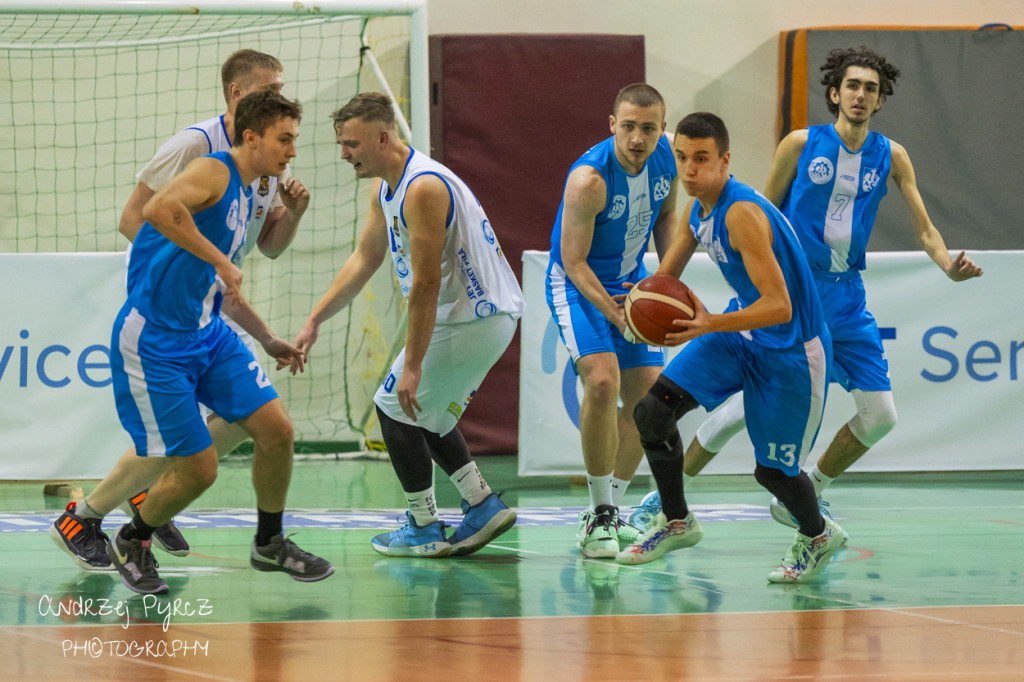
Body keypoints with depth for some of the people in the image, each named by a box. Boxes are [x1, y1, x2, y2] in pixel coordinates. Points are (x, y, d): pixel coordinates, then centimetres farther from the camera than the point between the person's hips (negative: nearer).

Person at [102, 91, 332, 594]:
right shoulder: (214, 171, -14)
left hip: (207, 335, 9)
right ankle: (130, 544, 21)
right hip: (153, 342, -9)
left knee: (276, 430, 1)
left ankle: (269, 544, 21)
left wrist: (266, 339, 30)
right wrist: (221, 261, -34)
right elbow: (159, 209, -37)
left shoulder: (245, 194, 15)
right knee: (197, 469, -6)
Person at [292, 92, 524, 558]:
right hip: (480, 312, 10)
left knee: (396, 405, 1)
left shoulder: (423, 188, -24)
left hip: (475, 318, -10)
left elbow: (426, 283, -25)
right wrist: (316, 319, 17)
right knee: (424, 410, 20)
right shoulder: (386, 187, 9)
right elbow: (364, 259, 21)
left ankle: (424, 530, 8)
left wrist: (411, 365, -23)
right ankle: (483, 506, 20)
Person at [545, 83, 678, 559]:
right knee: (603, 382, -25)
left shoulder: (664, 155, -11)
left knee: (648, 395, 5)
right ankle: (599, 514, -13)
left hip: (630, 282, 7)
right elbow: (574, 261, -25)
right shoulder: (590, 178, -31)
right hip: (577, 284, -7)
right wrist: (616, 317, -35)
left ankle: (610, 510, 19)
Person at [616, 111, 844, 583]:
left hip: (789, 349, -8)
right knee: (652, 410, -7)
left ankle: (817, 536, 35)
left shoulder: (742, 214, -30)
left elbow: (779, 307, -35)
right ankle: (676, 522, 12)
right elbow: (666, 276, 11)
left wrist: (709, 326, -45)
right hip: (740, 331, 8)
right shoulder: (697, 209, -2)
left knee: (772, 469, 3)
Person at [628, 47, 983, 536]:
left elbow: (923, 228, 4)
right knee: (752, 401, -12)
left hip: (845, 295, 4)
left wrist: (948, 265, -17)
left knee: (880, 416, -2)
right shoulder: (801, 145, -4)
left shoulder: (890, 156, 4)